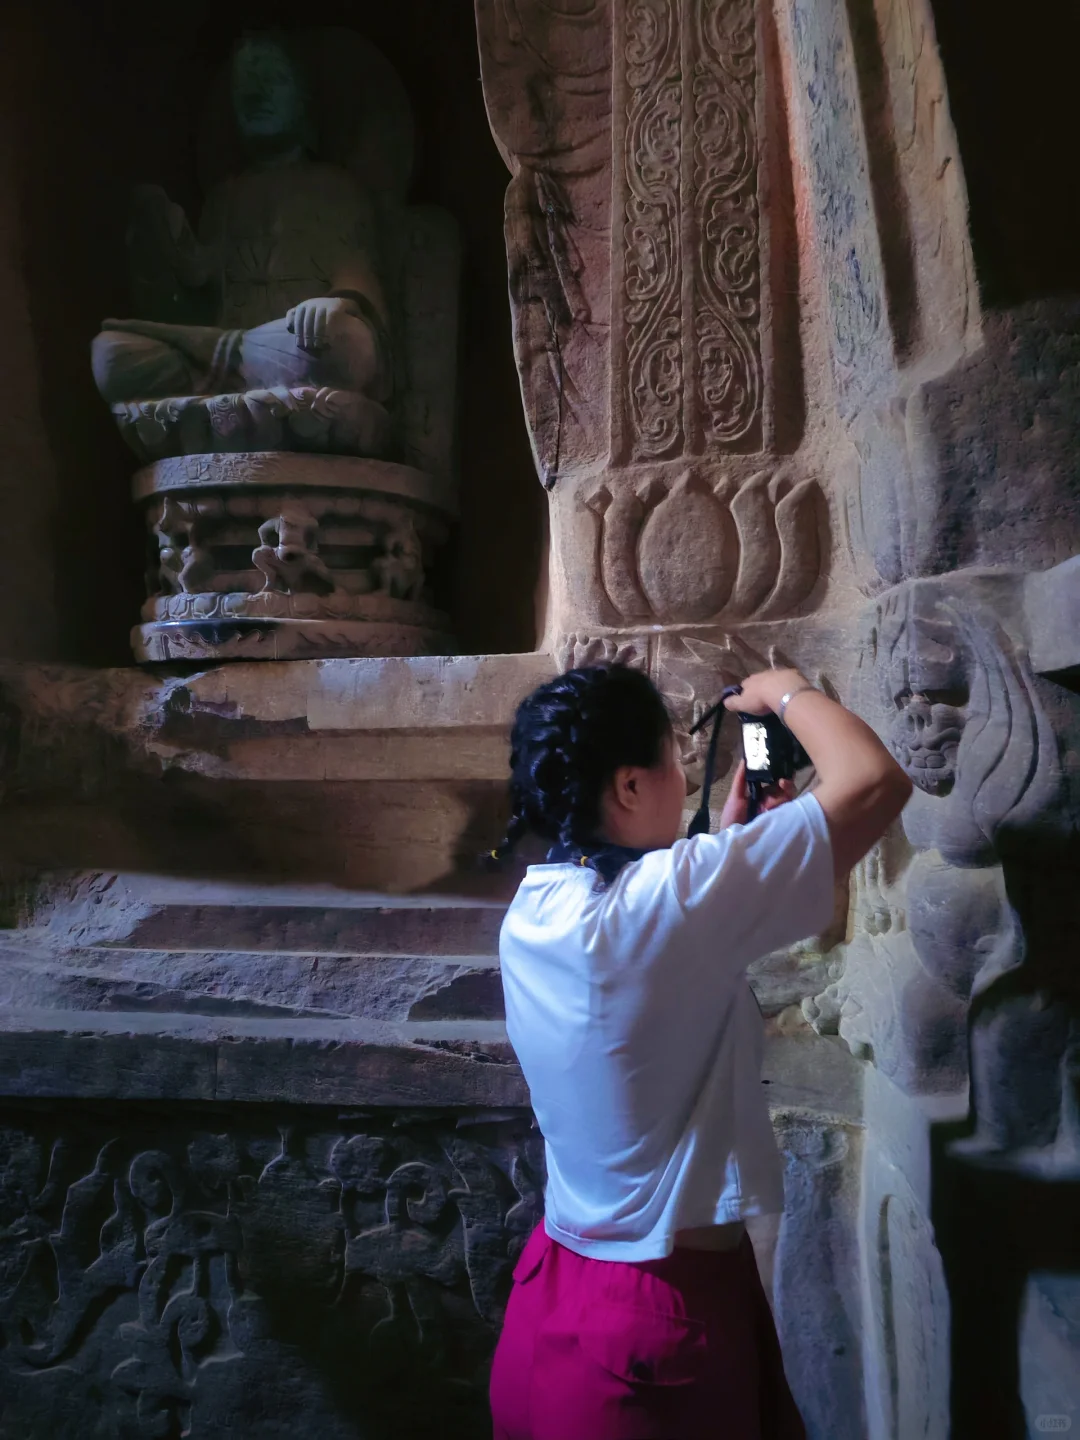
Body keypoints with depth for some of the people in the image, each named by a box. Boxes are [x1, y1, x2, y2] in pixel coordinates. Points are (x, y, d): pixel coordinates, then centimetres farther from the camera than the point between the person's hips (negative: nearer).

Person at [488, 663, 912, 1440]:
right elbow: (876, 781, -22)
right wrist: (787, 690, -6)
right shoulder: (666, 898, -27)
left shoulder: (531, 915, -2)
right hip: (666, 1315, -8)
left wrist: (733, 833, 13)